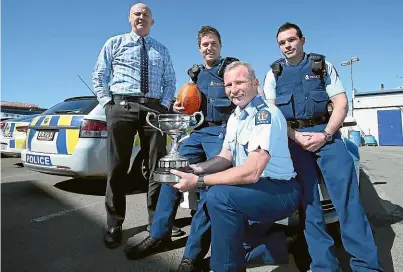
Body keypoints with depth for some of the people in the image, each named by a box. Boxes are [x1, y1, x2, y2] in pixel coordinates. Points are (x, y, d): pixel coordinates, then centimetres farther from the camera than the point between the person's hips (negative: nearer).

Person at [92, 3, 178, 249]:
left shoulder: (162, 51, 20)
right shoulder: (114, 44, 15)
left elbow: (170, 81, 15)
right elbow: (99, 76, 10)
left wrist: (164, 104, -1)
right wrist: (107, 103, -3)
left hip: (154, 108, 2)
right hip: (121, 106, -1)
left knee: (157, 166, 1)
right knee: (118, 166, 0)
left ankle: (157, 221, 14)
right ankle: (115, 224, 12)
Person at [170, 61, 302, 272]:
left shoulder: (265, 114, -21)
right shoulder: (235, 117, 8)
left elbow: (252, 172, -29)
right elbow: (225, 158, 11)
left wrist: (198, 181, -25)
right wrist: (195, 169, -8)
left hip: (281, 192, -9)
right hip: (252, 189, 9)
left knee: (217, 196, -27)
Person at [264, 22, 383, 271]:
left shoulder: (323, 66, 11)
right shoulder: (274, 73, 13)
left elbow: (341, 103, 3)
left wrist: (325, 135, -12)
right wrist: (296, 136, -10)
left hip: (325, 132, 0)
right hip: (292, 137, 1)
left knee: (346, 189, -11)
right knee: (307, 197, -3)